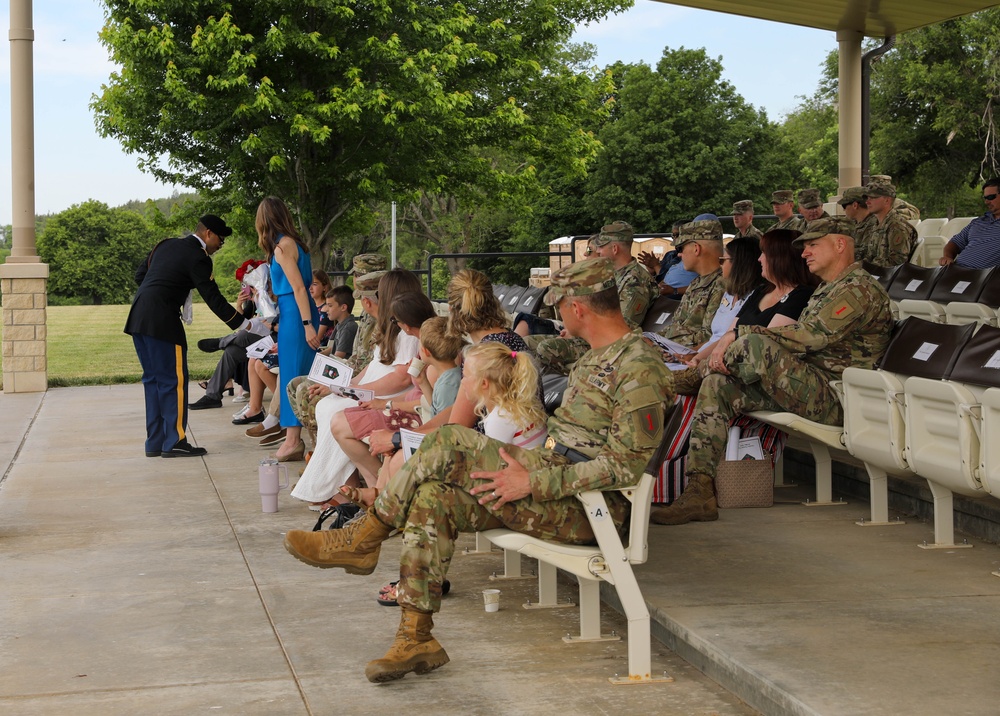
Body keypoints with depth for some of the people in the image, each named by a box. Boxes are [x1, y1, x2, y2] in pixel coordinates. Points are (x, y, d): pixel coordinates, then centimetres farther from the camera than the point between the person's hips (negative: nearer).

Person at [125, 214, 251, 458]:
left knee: (152, 379, 13)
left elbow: (139, 274, 20)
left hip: (138, 318, 9)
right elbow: (214, 299, -10)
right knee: (174, 380, -2)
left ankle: (155, 442, 16)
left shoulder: (166, 245, 16)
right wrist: (243, 324, -4)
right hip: (162, 321, -9)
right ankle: (174, 442, -1)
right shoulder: (197, 258, -8)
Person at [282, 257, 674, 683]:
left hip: (586, 508, -9)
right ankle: (416, 638, -9)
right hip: (554, 482, 9)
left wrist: (534, 482, -21)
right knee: (433, 498, -10)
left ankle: (363, 539, -4)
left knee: (448, 445, -19)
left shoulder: (637, 369, -16)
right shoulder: (596, 357, 17)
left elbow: (624, 466, -22)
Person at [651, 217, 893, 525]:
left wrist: (738, 334, -15)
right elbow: (797, 342, 19)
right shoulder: (826, 290, 26)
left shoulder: (858, 288, -9)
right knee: (717, 385, -4)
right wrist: (732, 344, 1)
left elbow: (808, 336, -21)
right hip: (808, 387, 10)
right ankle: (699, 492, -13)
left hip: (836, 399, -10)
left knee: (756, 345, -31)